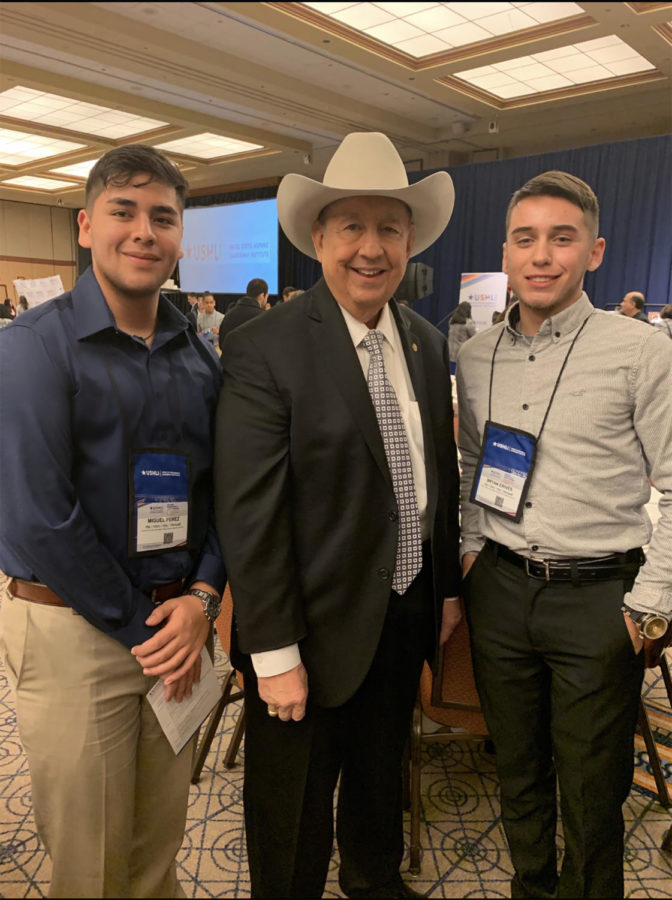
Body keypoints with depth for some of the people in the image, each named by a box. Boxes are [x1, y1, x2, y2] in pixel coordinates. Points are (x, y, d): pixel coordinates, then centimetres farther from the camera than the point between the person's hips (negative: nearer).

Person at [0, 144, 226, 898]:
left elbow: (223, 489, 5)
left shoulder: (199, 354, 5)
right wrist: (140, 626, -12)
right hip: (73, 630, -4)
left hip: (176, 625, 5)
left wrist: (202, 599, -9)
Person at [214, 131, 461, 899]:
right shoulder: (263, 350, -19)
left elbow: (440, 472, 9)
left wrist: (448, 586, 11)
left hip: (408, 614, 6)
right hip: (320, 628, -6)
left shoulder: (428, 343, 2)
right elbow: (248, 514, -20)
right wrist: (275, 653, -17)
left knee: (382, 771, 29)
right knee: (295, 813, 17)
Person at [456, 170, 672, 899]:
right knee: (516, 767, 20)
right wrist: (470, 553, 7)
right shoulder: (476, 357, 5)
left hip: (598, 596, -4)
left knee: (591, 786, 12)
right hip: (499, 588, 4)